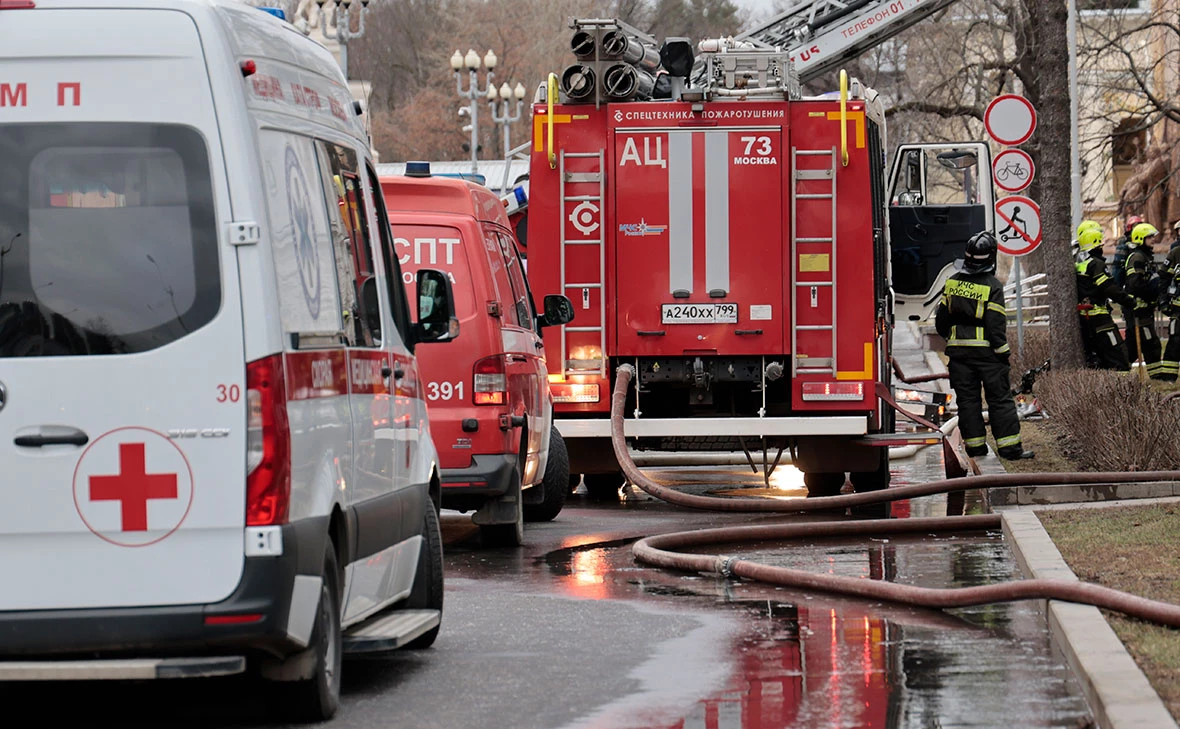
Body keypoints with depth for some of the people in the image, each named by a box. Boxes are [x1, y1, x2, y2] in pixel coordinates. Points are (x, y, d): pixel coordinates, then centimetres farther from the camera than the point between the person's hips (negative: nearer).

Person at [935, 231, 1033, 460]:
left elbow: (941, 318, 8)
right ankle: (1009, 447, 0)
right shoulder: (992, 286, -12)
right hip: (986, 350, -4)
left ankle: (975, 444, 10)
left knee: (967, 398, 10)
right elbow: (996, 324, -14)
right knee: (1000, 398, 2)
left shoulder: (952, 282, 3)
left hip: (958, 350, 4)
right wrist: (1004, 351, -5)